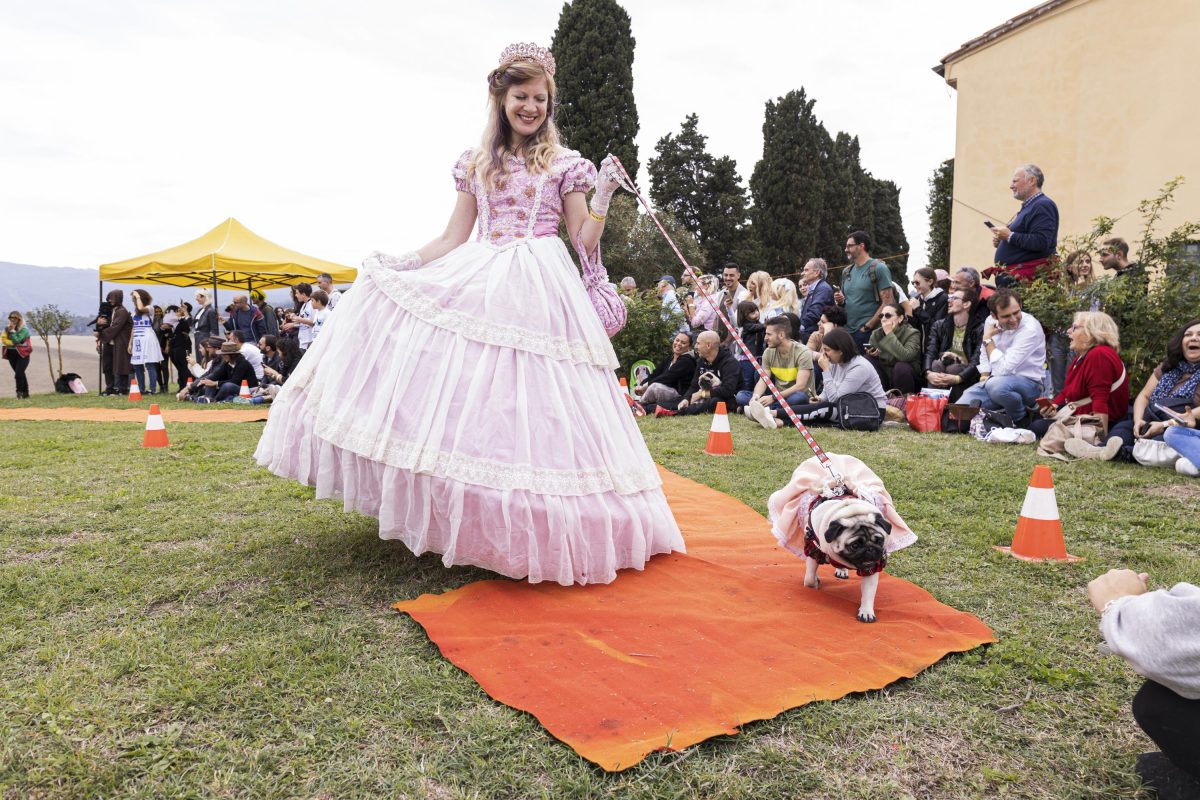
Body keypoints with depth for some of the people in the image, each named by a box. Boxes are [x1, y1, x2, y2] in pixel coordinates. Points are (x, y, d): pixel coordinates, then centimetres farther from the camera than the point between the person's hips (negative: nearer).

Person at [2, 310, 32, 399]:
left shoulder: (24, 329, -10)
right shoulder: (7, 328, 8)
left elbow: (17, 340, -20)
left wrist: (12, 331, -18)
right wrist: (13, 343, -15)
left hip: (22, 354, -6)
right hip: (11, 354, 6)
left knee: (18, 374, -15)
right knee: (20, 374, 11)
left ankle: (19, 392, -9)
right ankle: (25, 393, 17)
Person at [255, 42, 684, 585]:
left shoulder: (565, 165, 8)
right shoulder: (475, 164, 16)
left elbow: (585, 243, 5)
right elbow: (453, 240, 15)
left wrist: (602, 198, -9)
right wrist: (400, 264, 5)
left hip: (543, 293, -3)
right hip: (482, 290, 4)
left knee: (532, 405, -9)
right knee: (476, 400, -6)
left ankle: (541, 529, 2)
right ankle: (483, 523, 6)